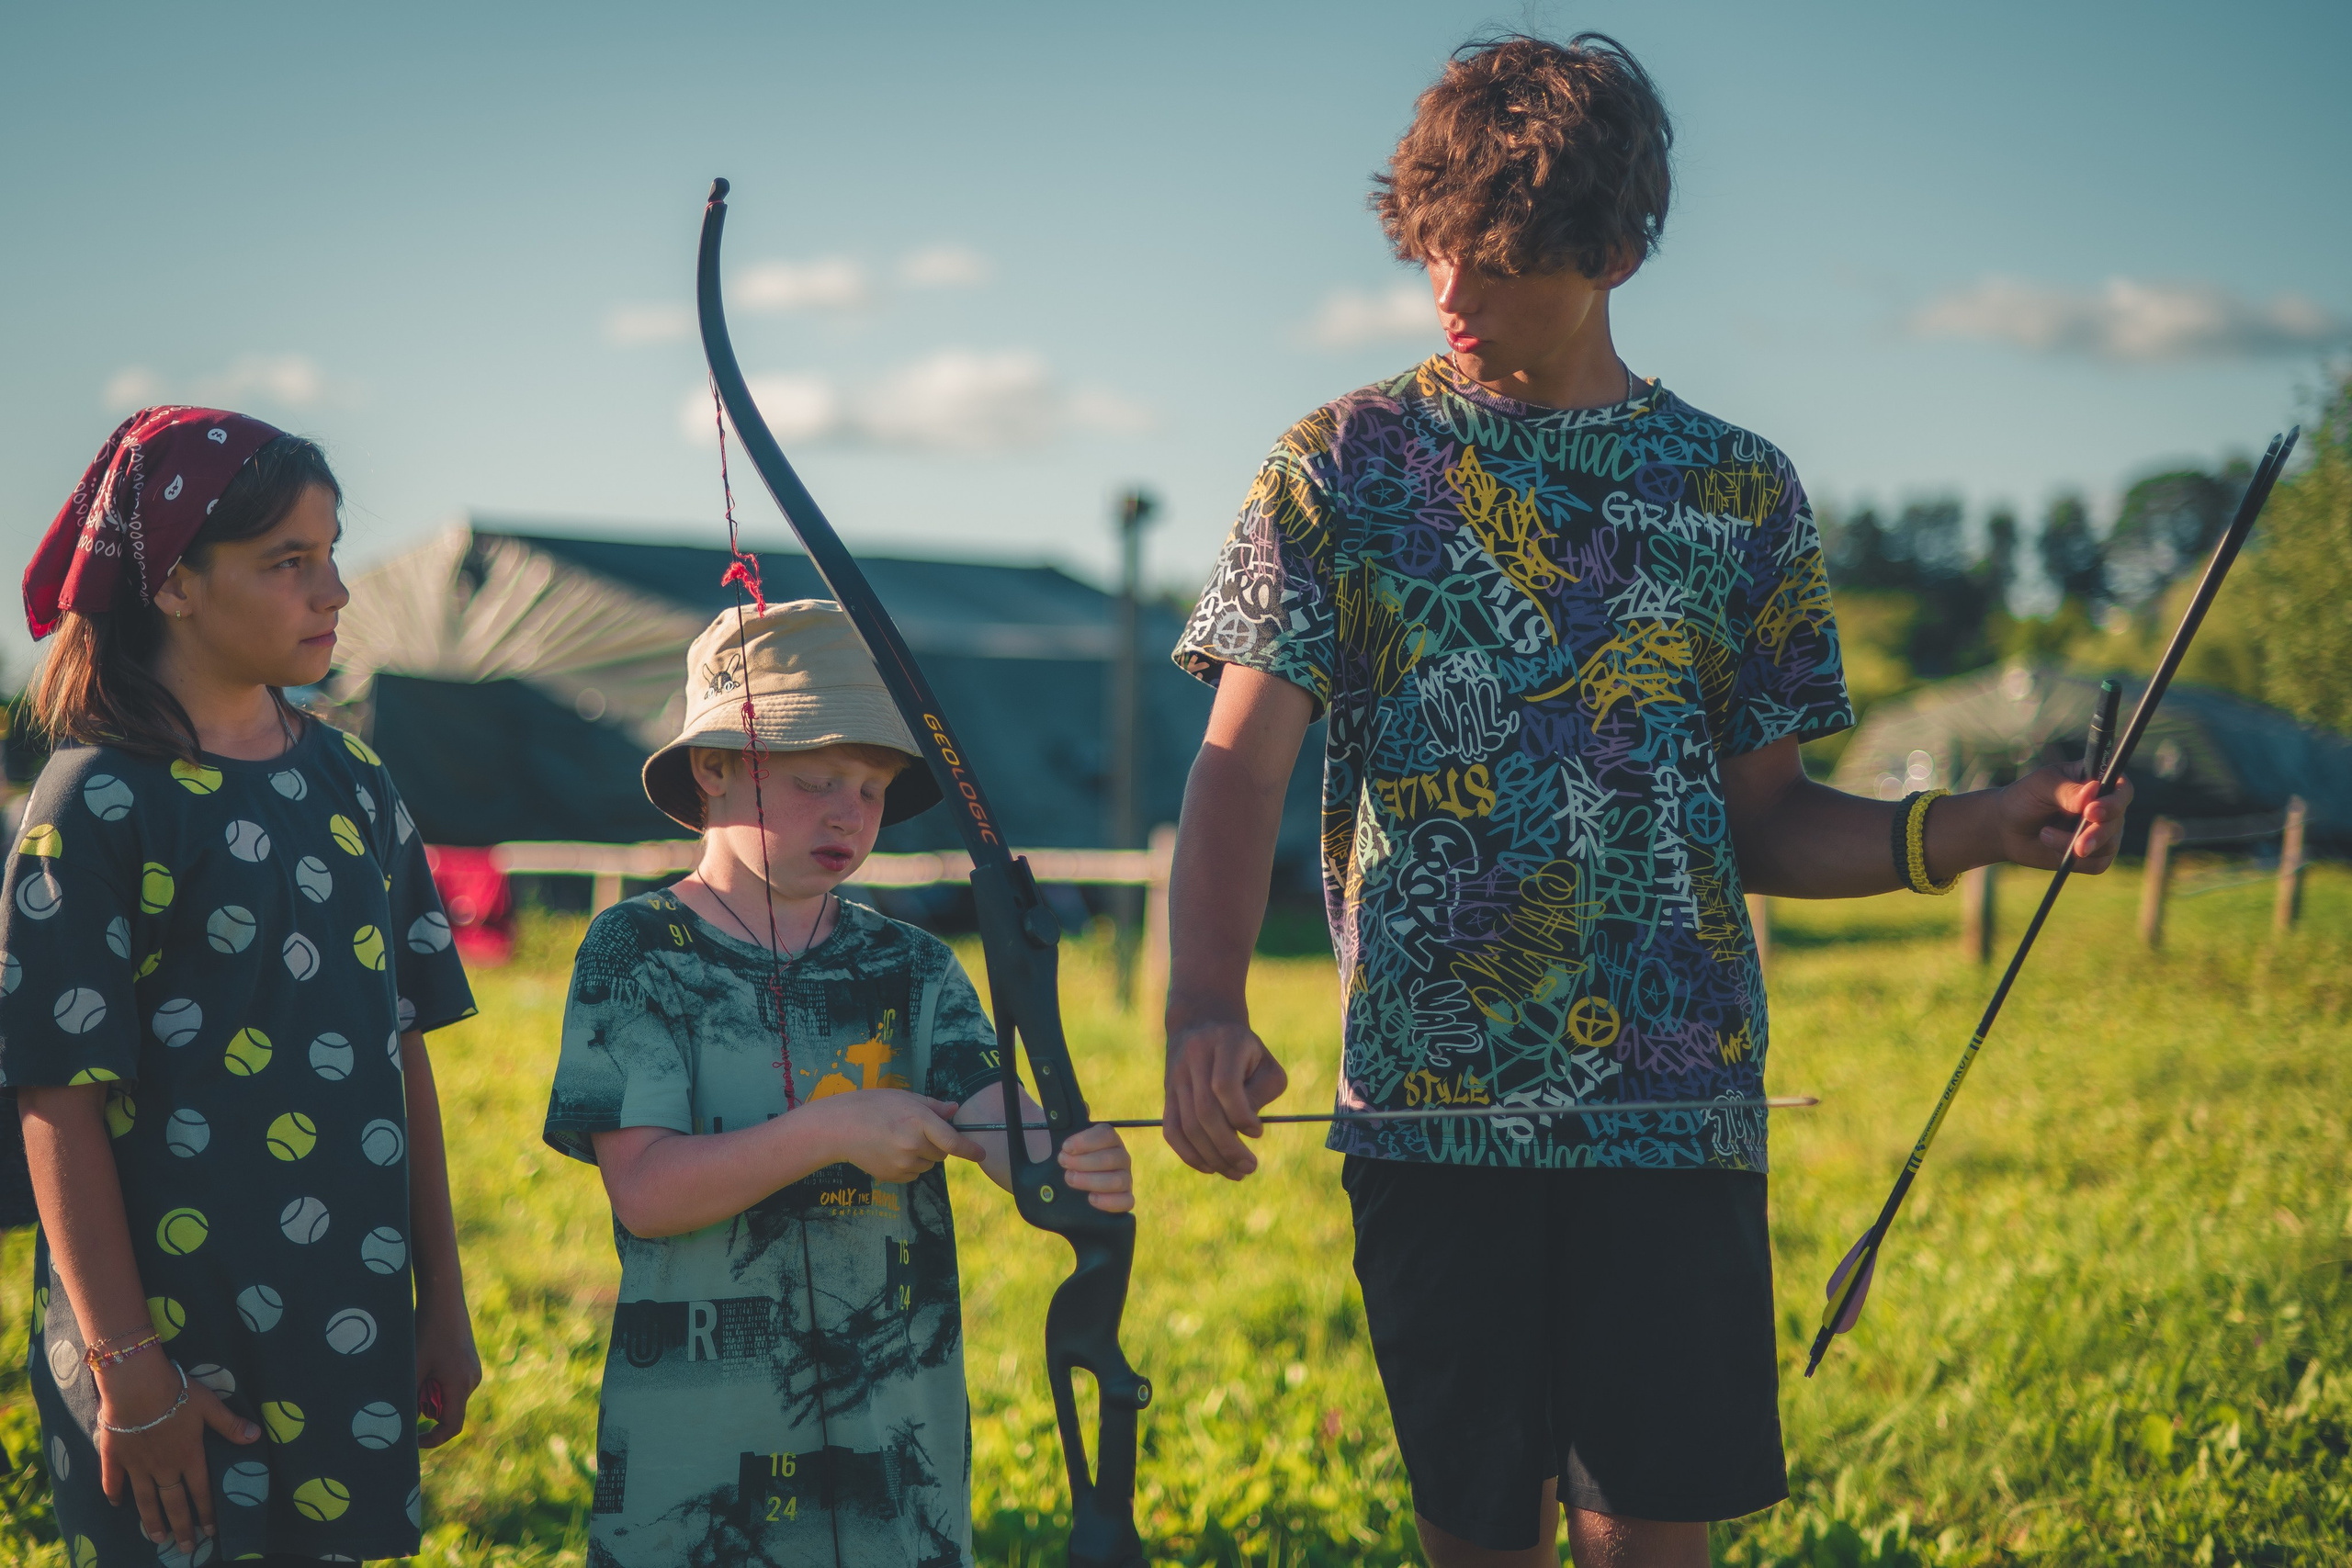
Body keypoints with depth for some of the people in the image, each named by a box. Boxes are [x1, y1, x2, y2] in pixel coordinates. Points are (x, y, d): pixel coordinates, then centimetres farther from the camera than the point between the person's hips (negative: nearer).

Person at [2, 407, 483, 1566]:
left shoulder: (355, 785, 8)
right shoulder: (98, 807, -10)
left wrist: (442, 1300, 12)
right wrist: (126, 1369, -14)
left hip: (352, 1333, 6)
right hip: (176, 1339, -5)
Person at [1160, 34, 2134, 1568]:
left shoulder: (1739, 491, 8)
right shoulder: (1345, 463, 5)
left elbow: (1762, 821, 11)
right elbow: (1244, 764, -3)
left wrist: (1964, 831, -7)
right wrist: (1208, 1006, -20)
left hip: (1673, 1105, 0)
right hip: (1427, 1110, 0)